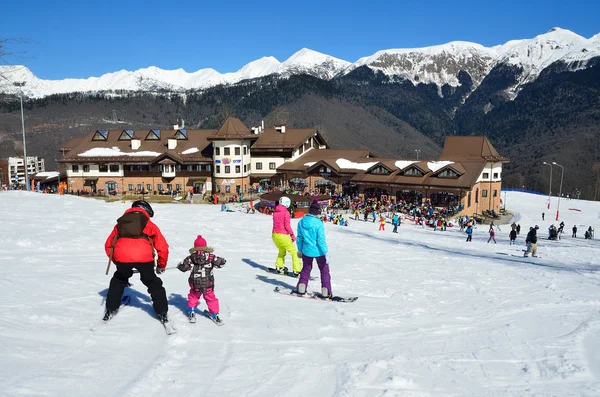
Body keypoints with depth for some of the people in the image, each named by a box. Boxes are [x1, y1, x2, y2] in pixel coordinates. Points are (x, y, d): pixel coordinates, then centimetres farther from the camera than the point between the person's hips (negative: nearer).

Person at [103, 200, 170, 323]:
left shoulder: (120, 223, 29)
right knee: (154, 284, 18)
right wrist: (161, 265, 31)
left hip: (121, 257, 2)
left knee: (118, 281, 31)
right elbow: (163, 248, 17)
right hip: (144, 258, -2)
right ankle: (162, 313, 18)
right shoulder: (150, 225, 22)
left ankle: (110, 310, 34)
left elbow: (108, 245, 31)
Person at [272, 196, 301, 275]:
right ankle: (297, 271, -3)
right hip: (283, 236, -7)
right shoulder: (286, 212, -13)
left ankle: (279, 267, 35)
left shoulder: (275, 212, 7)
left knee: (282, 251, 30)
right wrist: (292, 235, -6)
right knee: (294, 252, 4)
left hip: (274, 235, 7)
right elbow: (287, 225, -15)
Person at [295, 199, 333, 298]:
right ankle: (326, 291, 13)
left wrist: (300, 250, 17)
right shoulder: (318, 223, -20)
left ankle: (301, 287, 21)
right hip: (318, 251, -4)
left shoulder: (301, 222, -4)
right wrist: (326, 252, -10)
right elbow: (321, 240, -18)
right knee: (324, 270, 12)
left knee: (306, 268, 23)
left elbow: (299, 237, 5)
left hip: (306, 250, 4)